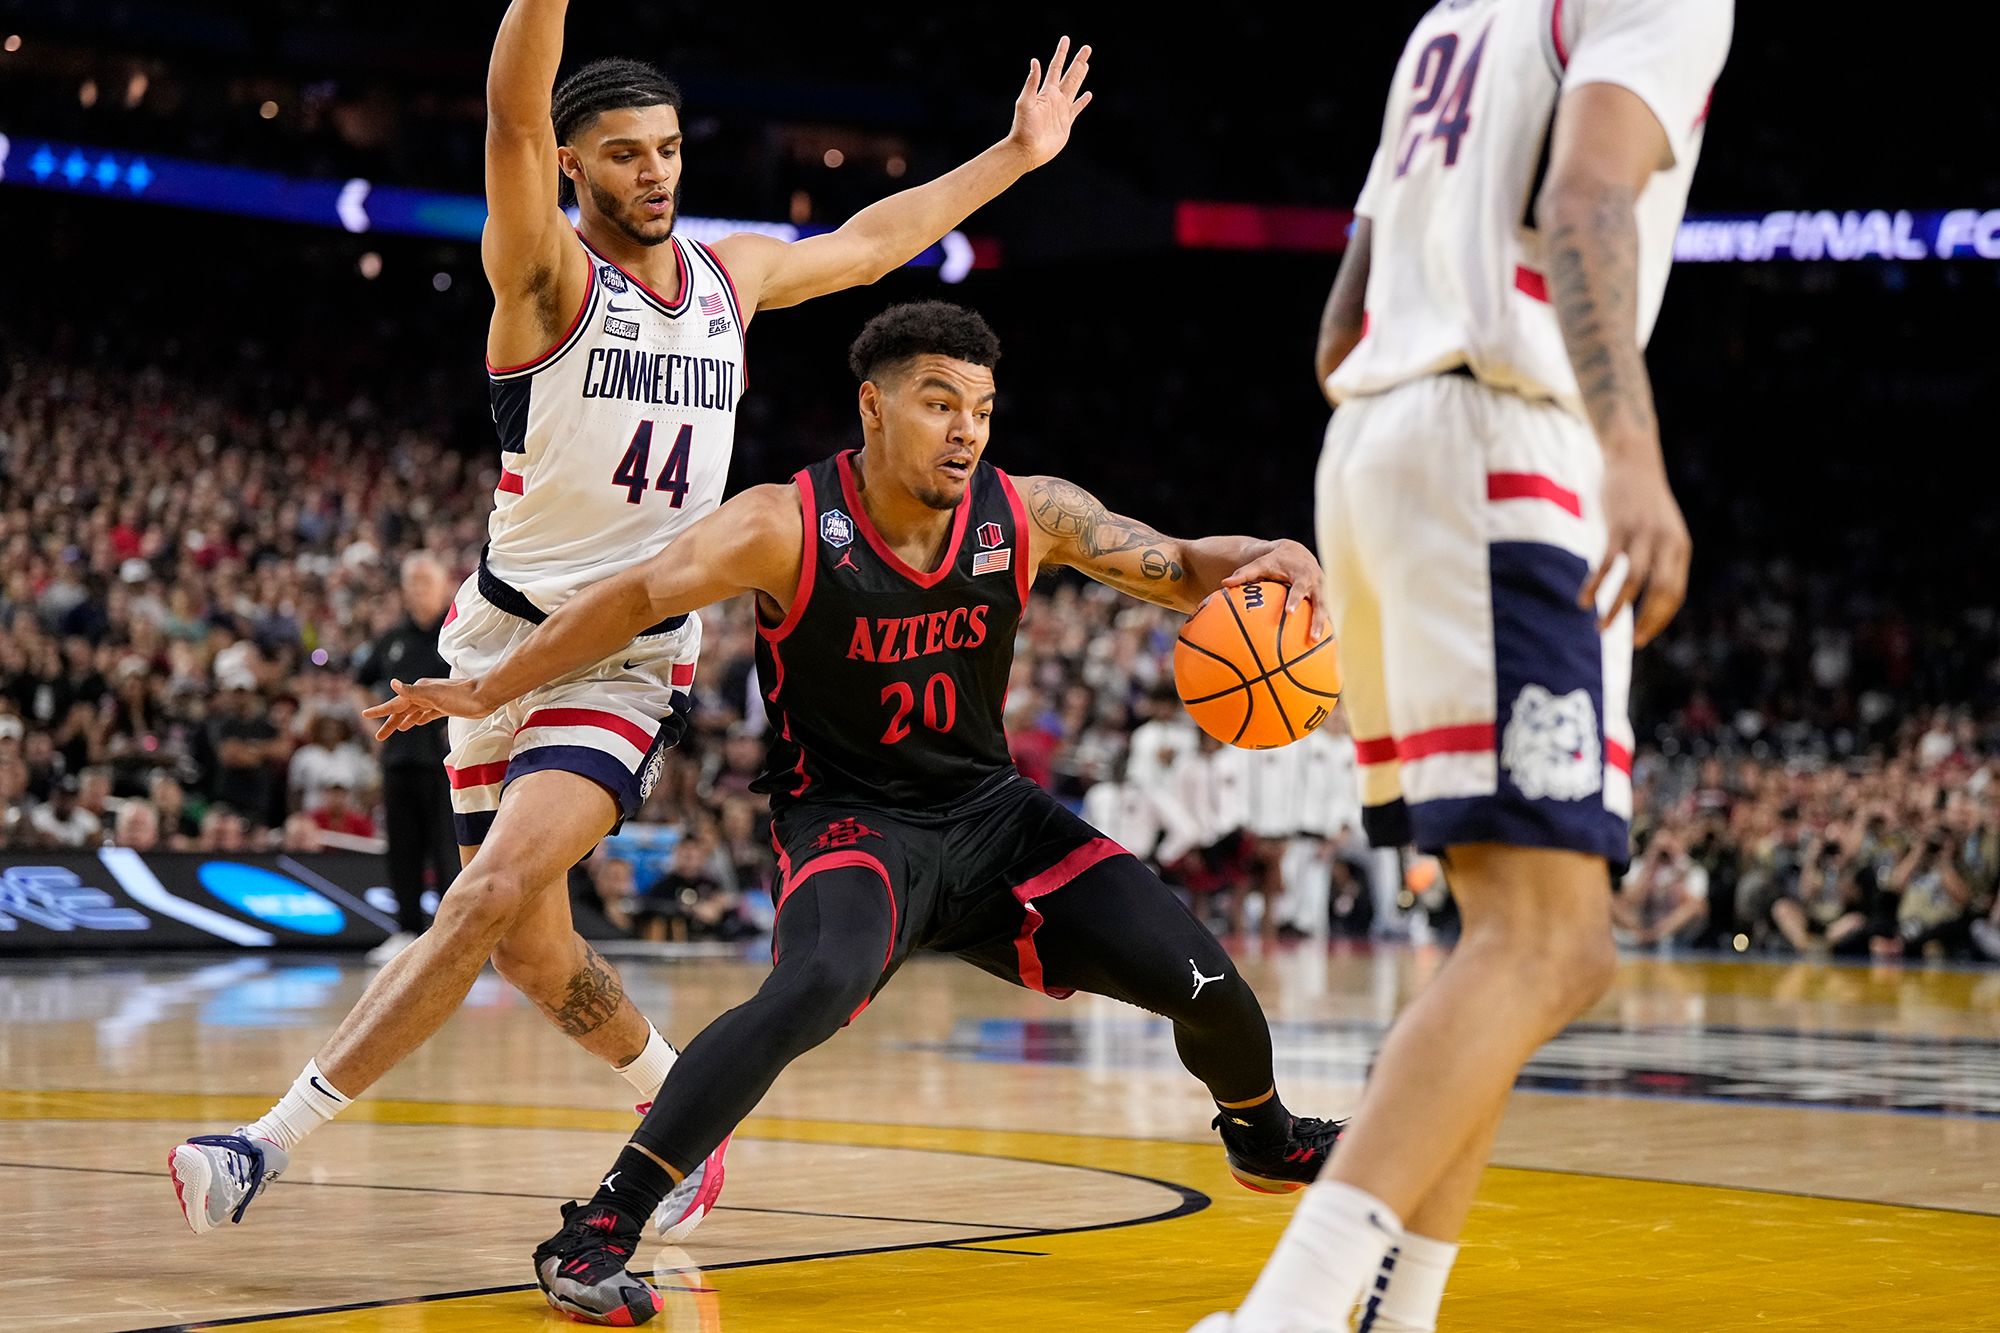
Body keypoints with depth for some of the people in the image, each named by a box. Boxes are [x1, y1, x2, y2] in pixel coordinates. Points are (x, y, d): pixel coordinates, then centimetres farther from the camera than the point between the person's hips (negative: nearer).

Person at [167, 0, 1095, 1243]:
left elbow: (875, 239, 27)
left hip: (636, 662, 1)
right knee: (531, 948, 5)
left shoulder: (732, 275, 9)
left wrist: (1017, 155, 31)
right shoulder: (548, 276, -7)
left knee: (499, 892, -20)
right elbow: (512, 109, -25)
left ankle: (275, 1139, -18)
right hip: (511, 635, -1)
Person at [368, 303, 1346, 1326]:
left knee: (1202, 981, -1)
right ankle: (596, 1234, -32)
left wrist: (1270, 561, -21)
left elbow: (1185, 571, 1)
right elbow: (637, 597, -9)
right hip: (849, 820, -5)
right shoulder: (787, 528, -17)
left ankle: (1262, 1137, 37)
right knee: (815, 986, -37)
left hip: (991, 813, 5)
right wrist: (487, 692, -8)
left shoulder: (1032, 515, -7)